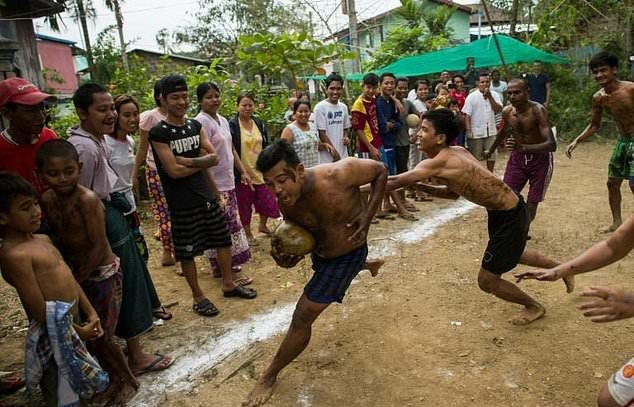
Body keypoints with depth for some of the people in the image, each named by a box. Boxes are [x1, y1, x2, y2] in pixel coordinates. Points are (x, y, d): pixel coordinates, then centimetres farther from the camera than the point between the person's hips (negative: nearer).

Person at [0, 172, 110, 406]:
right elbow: (39, 309, -21)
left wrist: (90, 313, 6)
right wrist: (78, 331, -11)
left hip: (72, 322, 8)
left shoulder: (43, 240, 6)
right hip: (54, 333, -8)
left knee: (75, 385, 25)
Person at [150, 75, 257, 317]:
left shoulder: (195, 126, 7)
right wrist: (202, 163, -7)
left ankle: (228, 284, 34)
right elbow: (174, 171, -19)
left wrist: (187, 161, -16)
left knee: (223, 240, 15)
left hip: (207, 196, 6)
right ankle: (198, 297, 24)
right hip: (182, 204, -6)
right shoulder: (159, 133, -11)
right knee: (187, 252, 6)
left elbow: (214, 158, -2)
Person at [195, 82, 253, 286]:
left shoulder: (223, 120, 13)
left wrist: (243, 171, 17)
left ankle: (221, 268, 25)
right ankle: (231, 270, 5)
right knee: (224, 228, -4)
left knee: (230, 225, 13)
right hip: (215, 185, -9)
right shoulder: (201, 122, -14)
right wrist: (211, 187, -22)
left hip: (228, 182, 9)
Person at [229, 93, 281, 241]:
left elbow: (266, 146, 14)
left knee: (268, 201, 7)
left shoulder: (259, 124, 8)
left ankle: (263, 225, 34)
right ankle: (248, 233, 27)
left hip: (261, 171, 5)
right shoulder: (232, 125, -9)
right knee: (245, 205, 8)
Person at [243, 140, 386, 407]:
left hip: (347, 256, -6)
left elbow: (380, 171, -20)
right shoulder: (287, 203, -21)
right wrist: (288, 257, -28)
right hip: (320, 252, 7)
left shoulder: (338, 174, -37)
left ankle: (270, 377, 18)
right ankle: (367, 265, 75)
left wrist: (368, 215, -27)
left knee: (302, 319, -7)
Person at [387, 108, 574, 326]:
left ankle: (534, 307, 30)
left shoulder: (439, 162, -29)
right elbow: (453, 193, 10)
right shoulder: (457, 151, -1)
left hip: (510, 216, -9)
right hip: (503, 209, 9)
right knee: (512, 253, 35)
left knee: (487, 281, 4)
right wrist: (420, 187, -1)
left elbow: (394, 182, -31)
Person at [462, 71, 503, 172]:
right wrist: (468, 130, -16)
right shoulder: (471, 97, -6)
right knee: (474, 157, 6)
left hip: (491, 131, 4)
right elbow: (467, 115, -8)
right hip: (476, 132, -3)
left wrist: (490, 97, -13)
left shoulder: (494, 95, 4)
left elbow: (498, 109, -7)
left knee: (491, 155, 13)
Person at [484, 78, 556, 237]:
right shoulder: (507, 112, -7)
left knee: (532, 202, 2)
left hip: (540, 159, -4)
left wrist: (524, 147, -51)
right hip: (517, 157, 5)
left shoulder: (538, 111, -25)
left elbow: (552, 144, -35)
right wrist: (490, 151, 32)